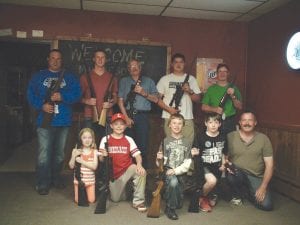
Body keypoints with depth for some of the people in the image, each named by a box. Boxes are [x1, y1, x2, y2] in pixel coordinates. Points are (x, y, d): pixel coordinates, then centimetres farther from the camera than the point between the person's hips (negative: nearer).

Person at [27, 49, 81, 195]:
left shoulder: (69, 77, 10)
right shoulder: (38, 76, 9)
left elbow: (77, 94, -3)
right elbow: (31, 95, 0)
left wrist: (62, 97, -18)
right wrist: (41, 105, -17)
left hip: (64, 121, 2)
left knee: (59, 153, 13)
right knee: (44, 154, -6)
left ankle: (56, 178, 29)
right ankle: (43, 183, 4)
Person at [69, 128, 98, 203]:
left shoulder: (94, 152, -5)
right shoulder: (77, 151, -4)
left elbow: (94, 166, -15)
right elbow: (71, 166, -5)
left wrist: (81, 161, -22)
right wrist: (74, 156, -21)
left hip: (90, 180, 0)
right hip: (78, 180, 0)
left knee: (91, 200, -2)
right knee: (78, 200, 1)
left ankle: (87, 191, 28)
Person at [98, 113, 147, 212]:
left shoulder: (129, 139, 0)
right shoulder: (105, 139, -3)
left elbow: (137, 154, -7)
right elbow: (101, 159, -4)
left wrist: (139, 165, -28)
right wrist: (103, 156, -28)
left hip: (127, 170, 0)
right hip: (113, 173, 1)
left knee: (141, 172, -31)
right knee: (115, 199, 0)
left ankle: (138, 201, -14)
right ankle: (123, 187, 35)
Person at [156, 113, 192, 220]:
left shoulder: (187, 142, 3)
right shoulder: (165, 141, 1)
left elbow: (187, 163, -2)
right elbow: (162, 162, 1)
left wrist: (176, 170, -15)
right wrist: (159, 158, -21)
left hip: (180, 172, 2)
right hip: (168, 170, -2)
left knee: (179, 204, -2)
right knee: (173, 182, -36)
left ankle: (175, 204, 35)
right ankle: (170, 208, -17)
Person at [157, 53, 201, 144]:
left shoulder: (191, 79, 15)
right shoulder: (165, 79, 10)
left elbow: (197, 99, 13)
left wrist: (190, 91, -7)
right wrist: (169, 109, -9)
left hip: (187, 119, 2)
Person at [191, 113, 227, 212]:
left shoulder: (222, 137, 3)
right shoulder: (202, 138, -8)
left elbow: (223, 153, 15)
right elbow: (198, 153, -7)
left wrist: (223, 164, 1)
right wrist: (195, 153, -29)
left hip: (217, 166, 4)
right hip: (205, 166, -3)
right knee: (212, 181, -32)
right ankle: (202, 198, -4)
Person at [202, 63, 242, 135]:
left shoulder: (233, 88, 9)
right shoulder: (211, 89, 8)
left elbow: (240, 107, 5)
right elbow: (204, 107, 5)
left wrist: (233, 96, -10)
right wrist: (215, 109, -12)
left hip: (230, 122, 1)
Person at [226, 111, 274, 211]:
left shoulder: (263, 139, -2)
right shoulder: (230, 137, -2)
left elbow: (269, 165, -3)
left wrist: (263, 187, -10)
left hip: (256, 177, 1)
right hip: (237, 173, -1)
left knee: (267, 205, -17)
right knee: (232, 175, -35)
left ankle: (248, 192, 18)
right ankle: (238, 195, 1)